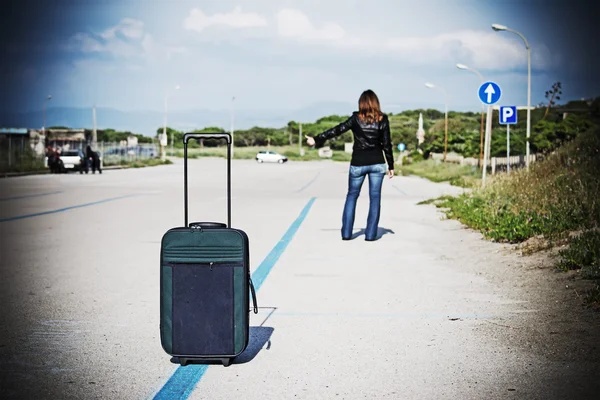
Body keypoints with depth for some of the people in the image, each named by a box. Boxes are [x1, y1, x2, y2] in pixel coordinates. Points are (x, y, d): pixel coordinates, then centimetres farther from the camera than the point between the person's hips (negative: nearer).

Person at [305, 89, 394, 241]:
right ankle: (371, 234, 1)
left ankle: (346, 233, 7)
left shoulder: (356, 118, -4)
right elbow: (386, 144, -1)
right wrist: (390, 166, 5)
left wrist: (317, 140, -5)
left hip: (358, 164, 0)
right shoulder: (382, 120, -2)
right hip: (377, 164, 0)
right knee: (374, 197, 5)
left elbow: (337, 130, -8)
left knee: (352, 195, 12)